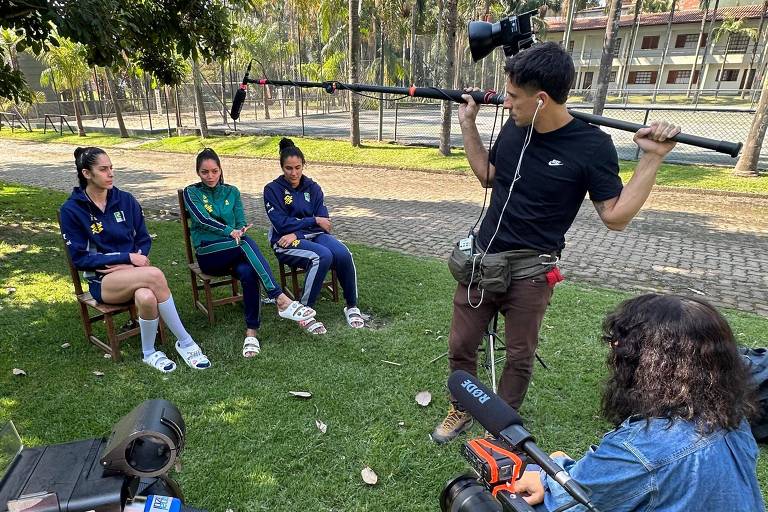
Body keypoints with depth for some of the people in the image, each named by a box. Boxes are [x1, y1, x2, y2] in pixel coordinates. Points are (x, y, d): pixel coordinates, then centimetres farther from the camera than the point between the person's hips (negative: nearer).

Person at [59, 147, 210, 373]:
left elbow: (144, 240, 11)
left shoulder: (125, 200, 6)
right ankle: (185, 342, -23)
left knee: (146, 297, -35)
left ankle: (149, 352, -11)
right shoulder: (72, 210, -3)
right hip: (102, 281, -3)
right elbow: (80, 258, -6)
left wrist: (129, 264, -9)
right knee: (154, 275, -34)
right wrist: (127, 258, -14)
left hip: (132, 272, 3)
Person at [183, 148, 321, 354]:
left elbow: (241, 223, 8)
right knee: (245, 242, -34)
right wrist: (230, 232, -28)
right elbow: (203, 219, -12)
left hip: (234, 251, 3)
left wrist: (240, 231, -17)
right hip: (208, 253, -2)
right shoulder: (191, 193, 6)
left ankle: (251, 331, -32)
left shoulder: (232, 192, 16)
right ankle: (281, 300, -43)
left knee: (247, 272, -34)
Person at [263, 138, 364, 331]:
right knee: (323, 256, -34)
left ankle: (352, 306, -9)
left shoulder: (313, 188, 11)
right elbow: (281, 224, -9)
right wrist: (314, 221, -8)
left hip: (313, 235, 4)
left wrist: (296, 234, -13)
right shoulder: (272, 189, 1)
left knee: (344, 254, -27)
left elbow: (324, 221, 2)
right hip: (285, 243, -4)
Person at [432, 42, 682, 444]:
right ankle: (460, 413, 38)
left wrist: (652, 158, -19)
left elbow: (615, 216, -10)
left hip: (529, 273, -4)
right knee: (460, 346, 13)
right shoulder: (513, 129, 0)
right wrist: (468, 124, 9)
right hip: (481, 261, 5)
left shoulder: (591, 146, -14)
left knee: (520, 357, 12)